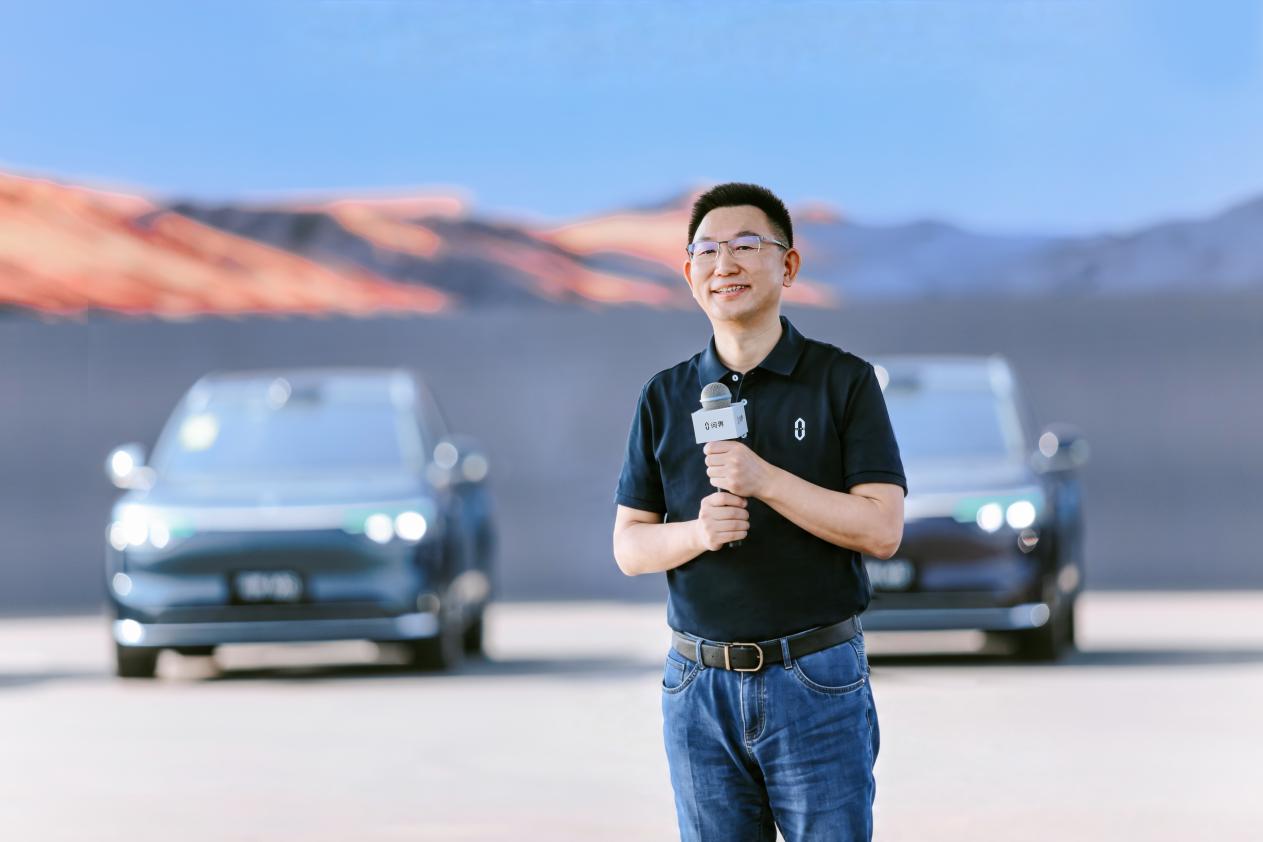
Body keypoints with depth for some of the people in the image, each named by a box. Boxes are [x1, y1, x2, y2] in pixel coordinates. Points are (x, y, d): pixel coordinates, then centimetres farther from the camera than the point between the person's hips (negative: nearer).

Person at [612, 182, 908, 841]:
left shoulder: (845, 381, -1)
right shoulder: (665, 396, 8)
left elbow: (883, 531, -8)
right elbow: (629, 546, 8)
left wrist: (765, 480, -19)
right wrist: (698, 532, -13)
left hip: (818, 685, -3)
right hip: (700, 686, 3)